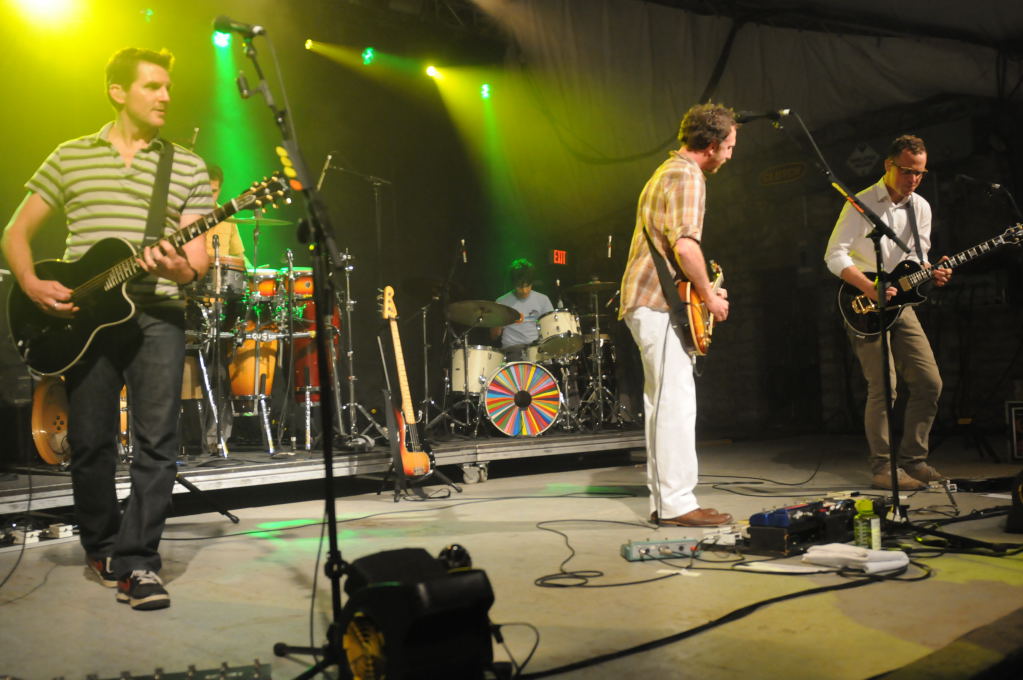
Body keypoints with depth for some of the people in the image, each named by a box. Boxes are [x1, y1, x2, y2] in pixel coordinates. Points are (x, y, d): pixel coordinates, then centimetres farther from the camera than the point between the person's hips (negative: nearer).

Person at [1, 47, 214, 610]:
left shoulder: (187, 168, 9)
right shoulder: (70, 157, 11)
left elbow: (198, 252, 1)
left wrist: (183, 269, -21)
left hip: (156, 316, -1)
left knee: (157, 443, -7)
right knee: (90, 444, 6)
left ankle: (136, 561, 3)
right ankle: (102, 547, 26)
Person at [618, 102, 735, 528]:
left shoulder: (665, 171, 22)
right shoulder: (688, 177, -11)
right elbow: (684, 244, -25)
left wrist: (703, 287, 24)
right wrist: (709, 294, -13)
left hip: (643, 300, 11)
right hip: (662, 304, -11)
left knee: (662, 403, 12)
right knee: (677, 401, -8)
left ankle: (663, 500, 17)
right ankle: (678, 504, -5)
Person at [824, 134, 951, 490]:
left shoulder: (920, 207, 11)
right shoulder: (861, 204, -8)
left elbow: (918, 257, 18)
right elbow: (834, 254, -14)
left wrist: (931, 273, -5)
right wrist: (868, 287, -25)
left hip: (900, 303, 7)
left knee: (929, 383, 1)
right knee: (883, 387, -13)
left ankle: (912, 459, 14)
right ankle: (883, 468, -2)